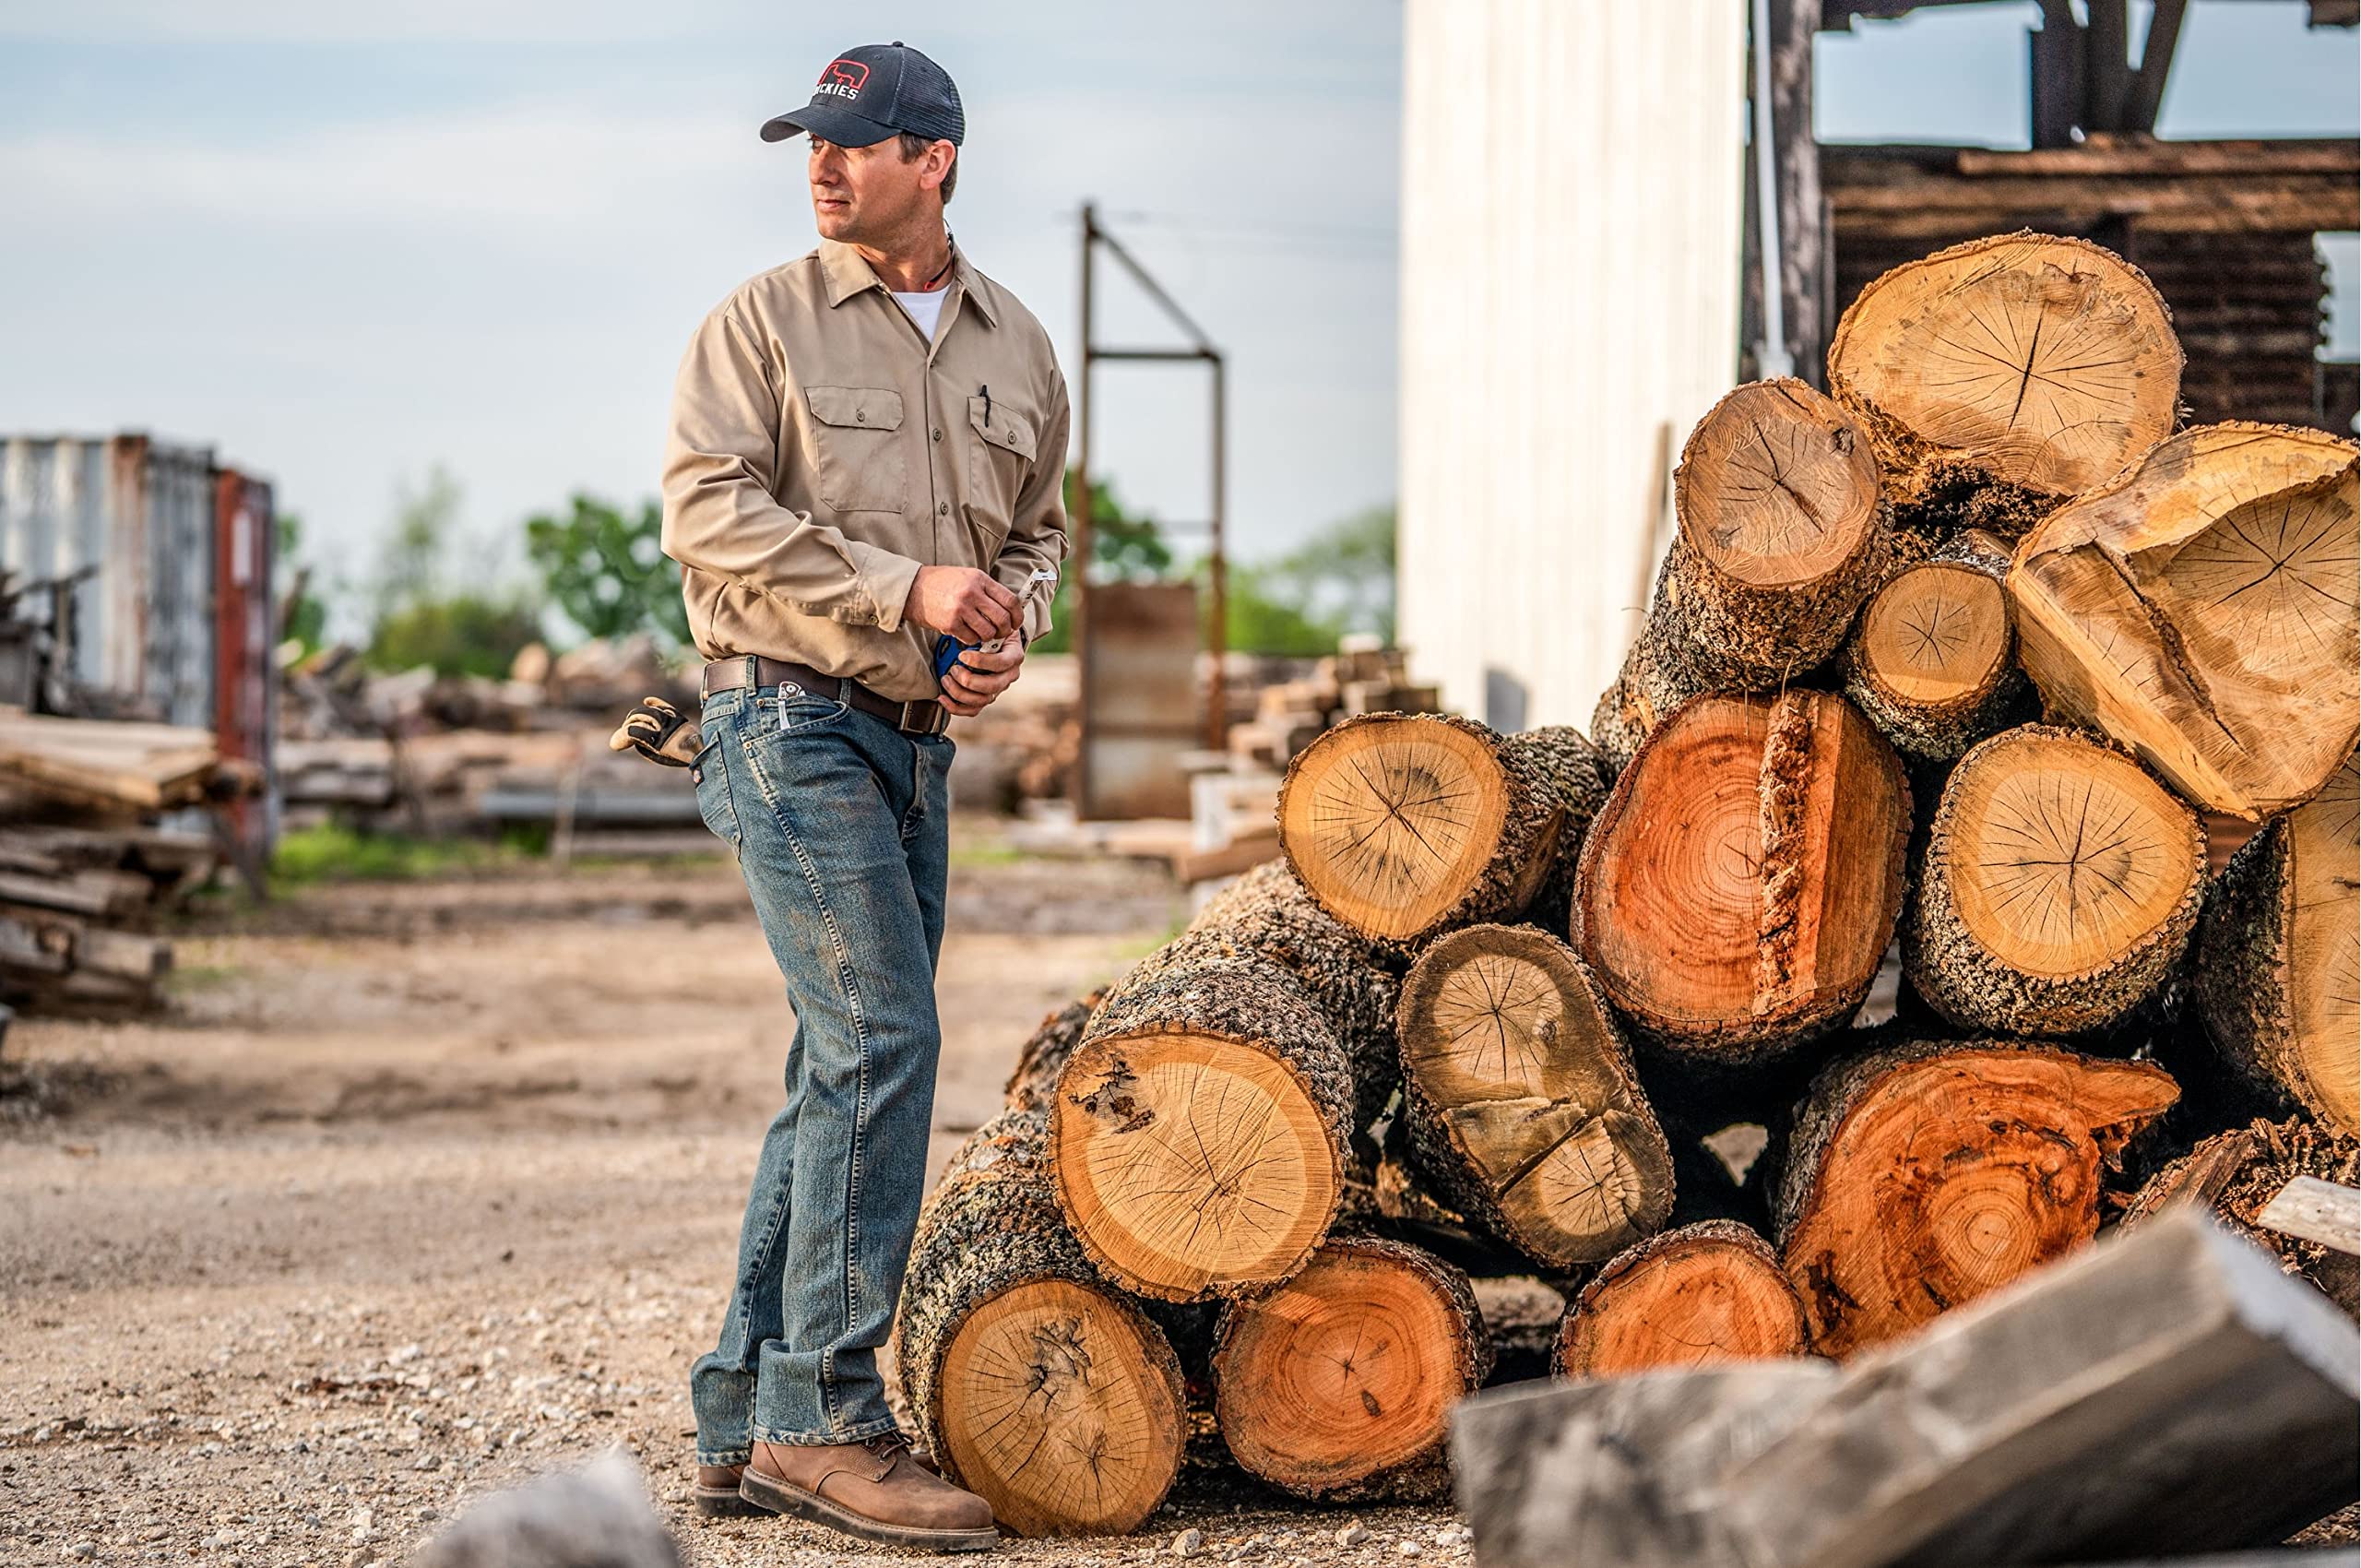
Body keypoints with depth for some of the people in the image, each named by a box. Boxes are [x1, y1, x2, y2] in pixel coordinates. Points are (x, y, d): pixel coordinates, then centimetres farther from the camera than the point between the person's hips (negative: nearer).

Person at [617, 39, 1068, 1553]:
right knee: (882, 1041, -16)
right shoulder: (764, 322, -3)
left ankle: (747, 1425, 14)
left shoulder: (1018, 347, 13)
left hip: (918, 741, 7)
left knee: (841, 1077, 7)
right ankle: (828, 1419, -13)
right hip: (790, 717, -6)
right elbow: (707, 508, -12)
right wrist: (905, 588, -18)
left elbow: (1040, 530, 22)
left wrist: (1010, 629, -1)